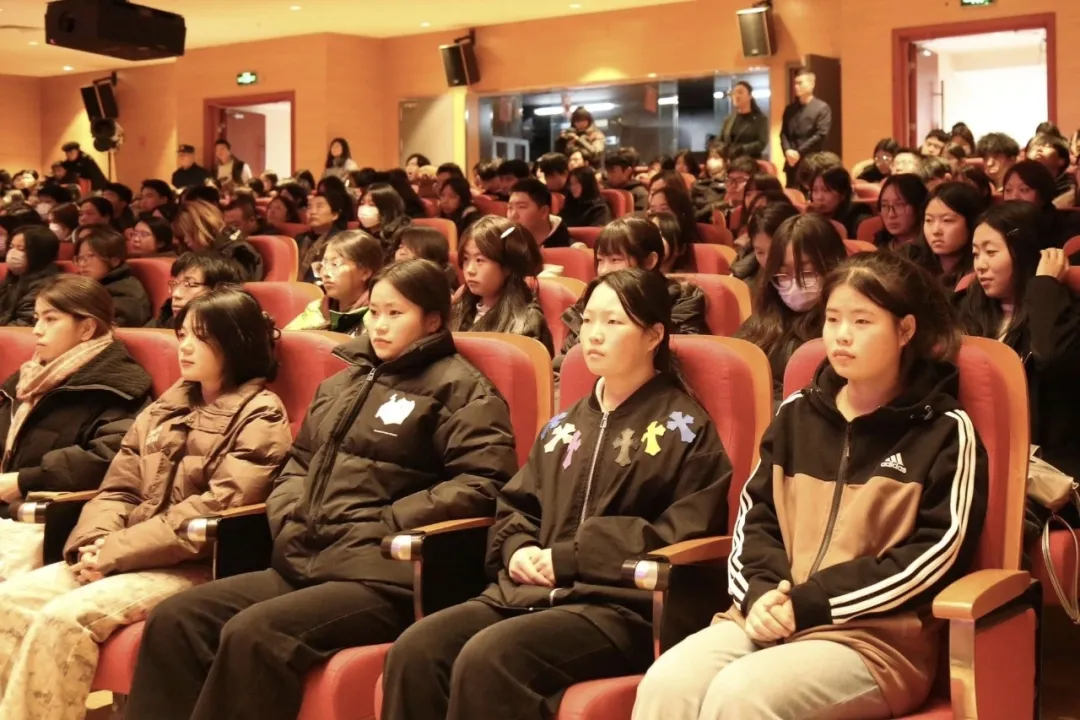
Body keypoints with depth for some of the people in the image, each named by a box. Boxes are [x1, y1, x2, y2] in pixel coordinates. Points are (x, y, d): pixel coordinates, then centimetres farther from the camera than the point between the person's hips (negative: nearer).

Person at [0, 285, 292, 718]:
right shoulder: (168, 406, 18)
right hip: (119, 559, 7)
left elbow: (217, 509, -16)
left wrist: (114, 553, -16)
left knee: (64, 618, -27)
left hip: (193, 567, -7)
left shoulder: (260, 416, -6)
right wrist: (94, 542, -8)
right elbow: (119, 487, 15)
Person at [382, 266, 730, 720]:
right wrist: (519, 549, 1)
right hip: (531, 591, 6)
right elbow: (515, 506, 27)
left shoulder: (685, 427, 4)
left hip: (621, 606, -6)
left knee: (487, 658, -32)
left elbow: (684, 534, -7)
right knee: (415, 650, -21)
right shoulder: (565, 424, 23)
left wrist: (569, 557, -10)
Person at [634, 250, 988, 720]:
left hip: (878, 634, -4)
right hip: (772, 616, 4)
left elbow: (936, 553, -7)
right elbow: (755, 517, 15)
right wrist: (760, 593, -7)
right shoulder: (798, 414, 18)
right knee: (667, 682, -26)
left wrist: (811, 603, -14)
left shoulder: (945, 432, 2)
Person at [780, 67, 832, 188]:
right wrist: (787, 151, -8)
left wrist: (799, 152, -13)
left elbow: (820, 135, -10)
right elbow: (783, 133, 12)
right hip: (792, 163, 5)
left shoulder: (822, 108, -1)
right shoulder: (790, 109, 16)